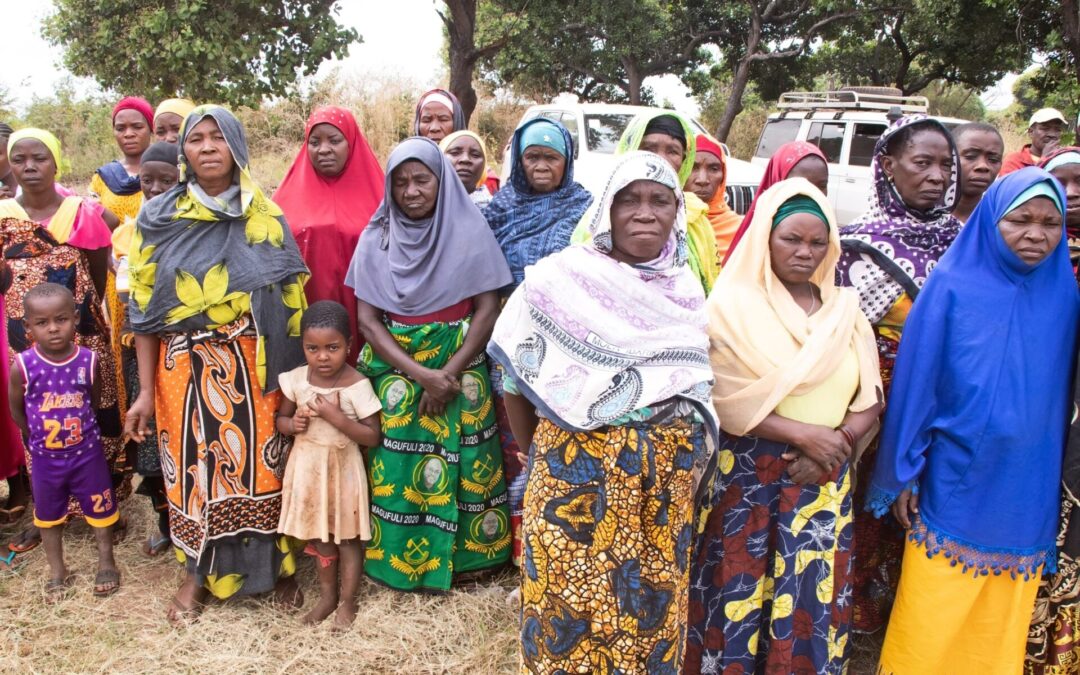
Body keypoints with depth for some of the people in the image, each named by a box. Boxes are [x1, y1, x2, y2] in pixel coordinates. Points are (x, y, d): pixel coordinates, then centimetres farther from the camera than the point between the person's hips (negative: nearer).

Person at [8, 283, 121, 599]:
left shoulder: (89, 361, -14)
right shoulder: (23, 366, -17)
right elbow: (16, 410, -1)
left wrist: (79, 430, 6)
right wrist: (40, 437, 6)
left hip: (87, 451, 0)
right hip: (45, 457, 1)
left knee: (99, 507, 13)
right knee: (48, 513, 17)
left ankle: (106, 562, 32)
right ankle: (57, 570, 35)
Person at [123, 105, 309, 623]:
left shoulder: (265, 217, 2)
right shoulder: (158, 219, 1)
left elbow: (289, 299, 1)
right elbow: (145, 309, 0)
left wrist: (293, 377, -4)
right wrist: (145, 391, -3)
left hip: (254, 367, 0)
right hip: (186, 367, 0)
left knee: (261, 466, 6)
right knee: (194, 468, 9)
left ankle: (274, 565, 26)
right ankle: (198, 573, 28)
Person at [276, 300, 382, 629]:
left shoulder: (357, 385, -19)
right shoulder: (296, 379, -7)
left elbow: (372, 437, -18)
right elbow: (281, 419, 7)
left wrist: (335, 416, -28)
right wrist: (292, 424, -17)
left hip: (342, 467, -4)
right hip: (307, 466, 4)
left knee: (347, 537, 11)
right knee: (318, 535, 19)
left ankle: (347, 601, 28)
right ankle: (327, 596, 37)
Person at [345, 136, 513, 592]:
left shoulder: (469, 230, -3)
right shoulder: (377, 238, 1)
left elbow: (487, 309, -6)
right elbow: (367, 318, -3)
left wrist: (447, 374, -14)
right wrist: (420, 373, -15)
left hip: (460, 370, -1)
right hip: (395, 371, 2)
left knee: (460, 467, 3)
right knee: (396, 469, 4)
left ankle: (461, 557, 22)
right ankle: (398, 560, 22)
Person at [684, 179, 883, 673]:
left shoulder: (844, 309, 7)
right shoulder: (734, 306, -6)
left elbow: (869, 398, 6)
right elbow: (725, 402, -13)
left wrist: (838, 442, -12)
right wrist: (804, 434, -18)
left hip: (823, 479, 4)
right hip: (747, 474, -3)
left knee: (811, 594, 9)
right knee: (740, 591, 5)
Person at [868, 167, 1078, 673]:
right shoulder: (952, 286, -7)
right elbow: (915, 384, -6)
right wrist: (903, 475, -5)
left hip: (1027, 493, 3)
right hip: (954, 485, -3)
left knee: (1000, 631, 15)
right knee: (930, 631, 5)